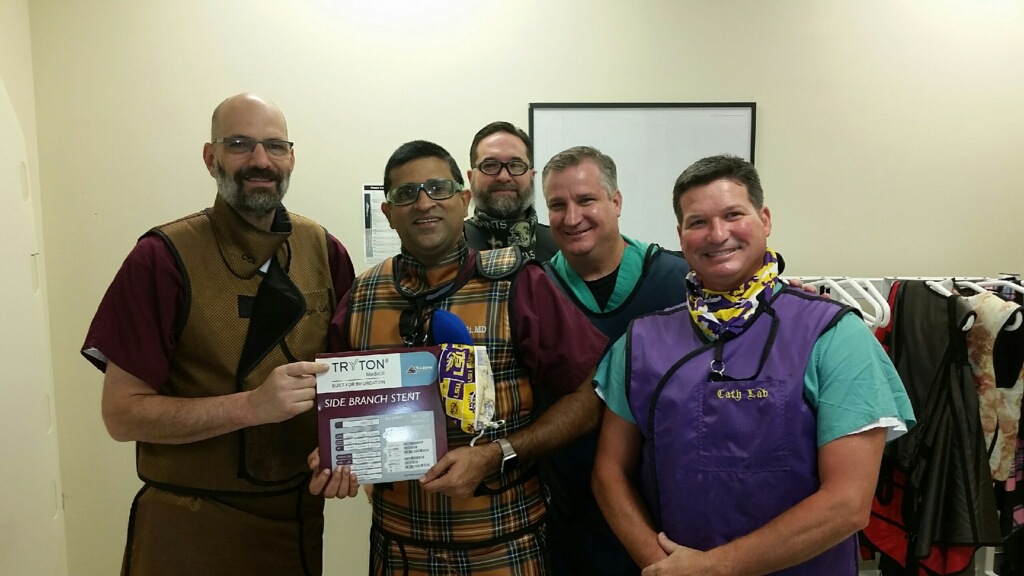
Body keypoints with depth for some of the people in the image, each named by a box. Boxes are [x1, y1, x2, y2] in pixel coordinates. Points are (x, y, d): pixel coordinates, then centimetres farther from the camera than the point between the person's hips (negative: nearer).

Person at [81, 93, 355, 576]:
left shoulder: (325, 251, -3)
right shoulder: (162, 258, -13)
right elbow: (122, 413, -13)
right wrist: (252, 405, -25)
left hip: (300, 514, 4)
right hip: (190, 526, -3)